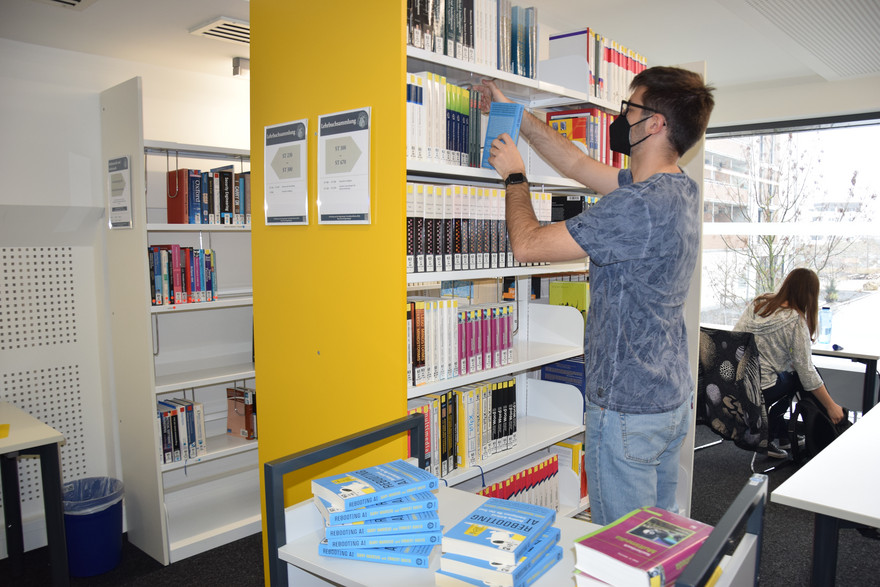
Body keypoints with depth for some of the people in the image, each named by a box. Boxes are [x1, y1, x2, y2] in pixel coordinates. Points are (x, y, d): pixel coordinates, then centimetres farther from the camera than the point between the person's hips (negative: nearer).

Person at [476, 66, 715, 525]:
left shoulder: (637, 206, -26)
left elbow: (527, 244, -20)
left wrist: (514, 175, -2)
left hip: (627, 409, -10)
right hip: (673, 400, 10)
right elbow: (577, 165, 14)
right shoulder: (680, 189, 6)